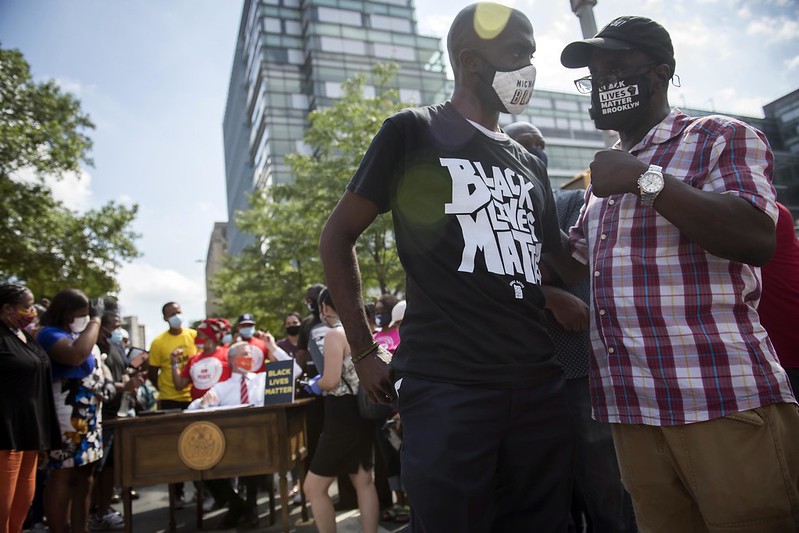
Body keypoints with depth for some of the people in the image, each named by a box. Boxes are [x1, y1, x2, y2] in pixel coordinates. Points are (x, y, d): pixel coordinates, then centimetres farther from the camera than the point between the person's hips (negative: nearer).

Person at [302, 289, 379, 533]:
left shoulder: (335, 334, -16)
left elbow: (331, 381, -23)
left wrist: (315, 385, -2)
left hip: (343, 417, -9)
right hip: (362, 412, 9)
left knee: (313, 487, 4)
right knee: (364, 482, 15)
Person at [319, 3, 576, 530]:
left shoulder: (530, 165, 18)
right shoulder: (414, 131, 2)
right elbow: (338, 235, 2)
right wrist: (364, 350, -3)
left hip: (541, 387, 6)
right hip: (446, 387, -5)